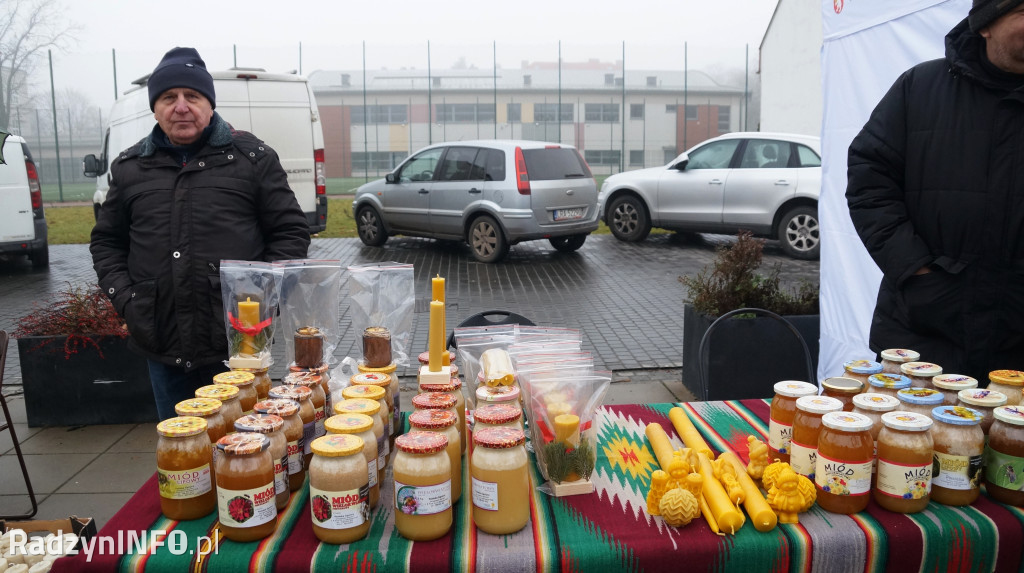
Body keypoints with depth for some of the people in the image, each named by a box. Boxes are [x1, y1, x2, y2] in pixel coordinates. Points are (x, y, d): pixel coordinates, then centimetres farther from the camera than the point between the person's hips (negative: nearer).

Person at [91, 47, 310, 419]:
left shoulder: (253, 158, 1)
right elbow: (106, 242, 19)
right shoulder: (129, 168, 11)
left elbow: (291, 232, 1)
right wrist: (124, 298, 4)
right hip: (163, 348, 4)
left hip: (238, 346, -3)